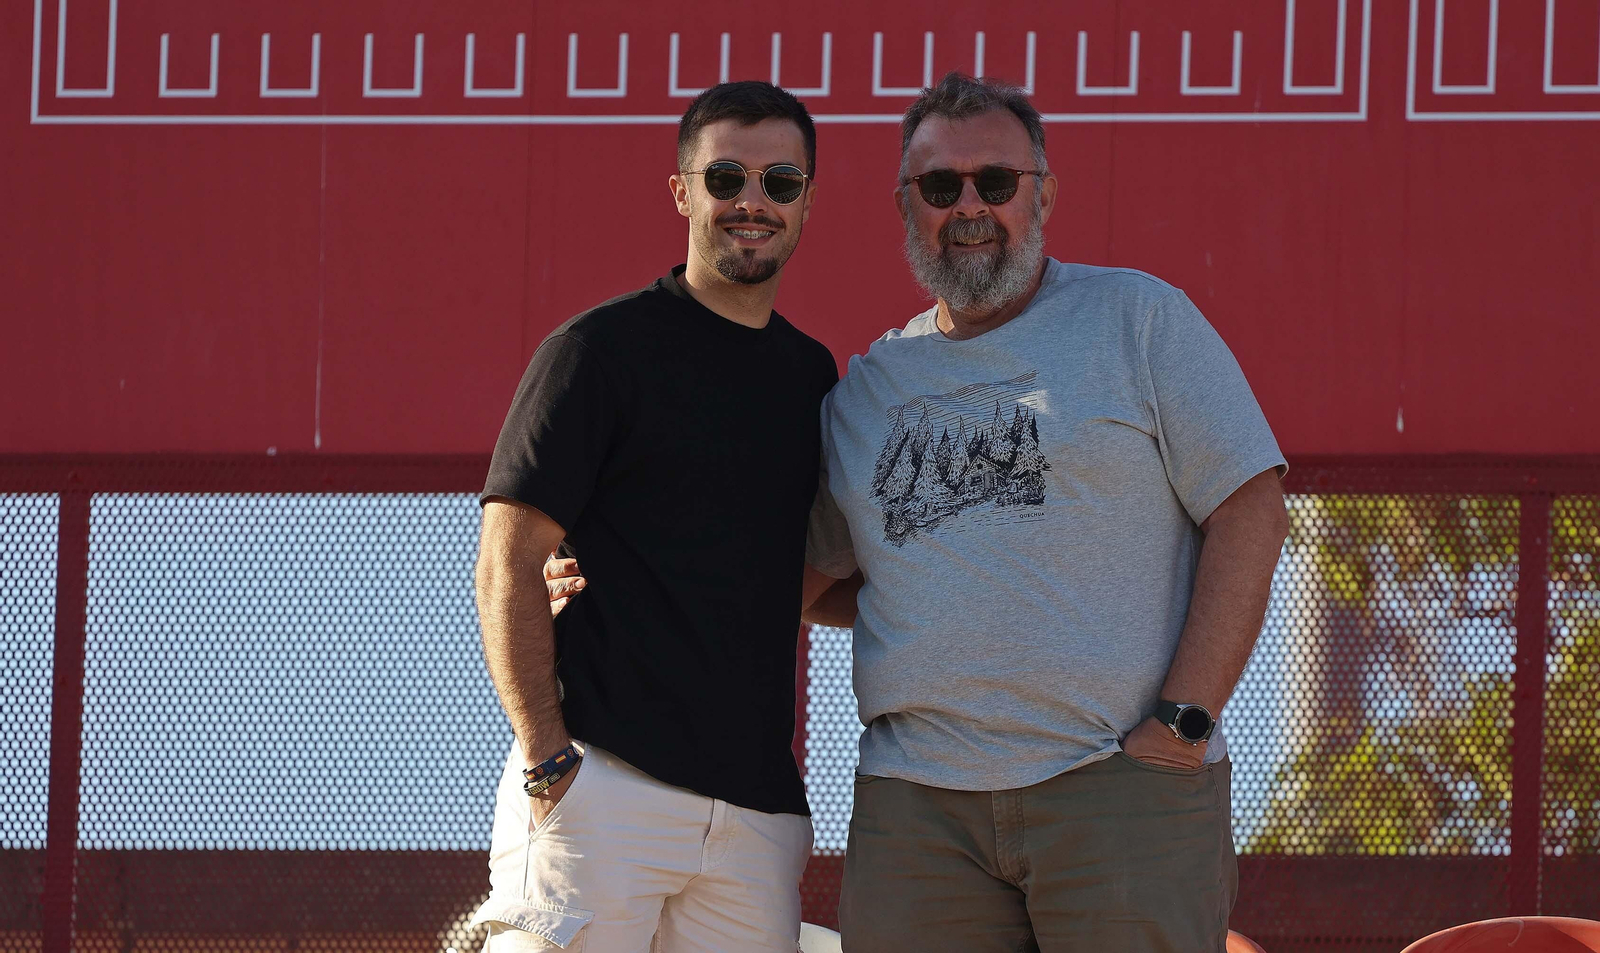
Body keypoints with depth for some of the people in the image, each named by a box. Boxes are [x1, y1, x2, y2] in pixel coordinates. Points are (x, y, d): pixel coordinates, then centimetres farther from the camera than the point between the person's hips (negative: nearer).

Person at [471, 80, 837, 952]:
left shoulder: (811, 373, 17)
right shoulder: (601, 350, -2)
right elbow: (509, 566, -6)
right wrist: (547, 762, -14)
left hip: (758, 806, 6)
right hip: (602, 782, -6)